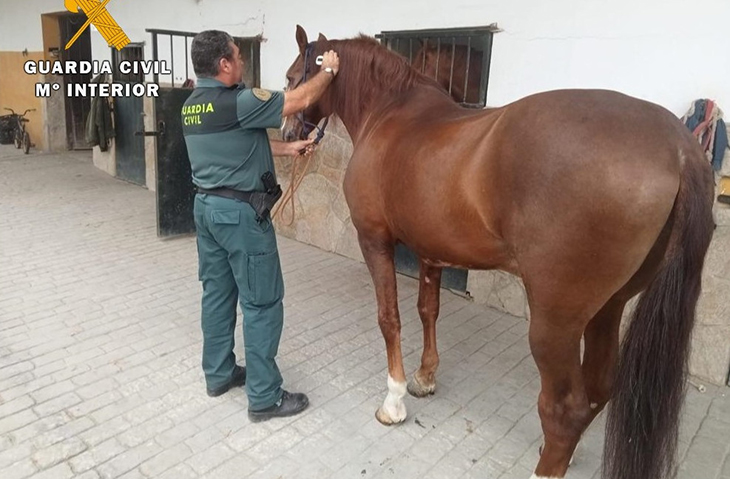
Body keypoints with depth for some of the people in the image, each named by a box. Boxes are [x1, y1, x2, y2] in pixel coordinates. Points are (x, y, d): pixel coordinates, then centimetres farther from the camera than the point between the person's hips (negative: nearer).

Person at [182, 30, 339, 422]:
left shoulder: (192, 106, 9)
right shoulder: (237, 102, -19)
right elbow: (300, 100, -11)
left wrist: (289, 149, 18)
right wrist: (328, 70, 6)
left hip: (206, 206, 9)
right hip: (241, 212, -9)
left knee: (217, 292, 17)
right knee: (262, 303, -1)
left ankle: (218, 374, 32)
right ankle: (264, 397, 9)